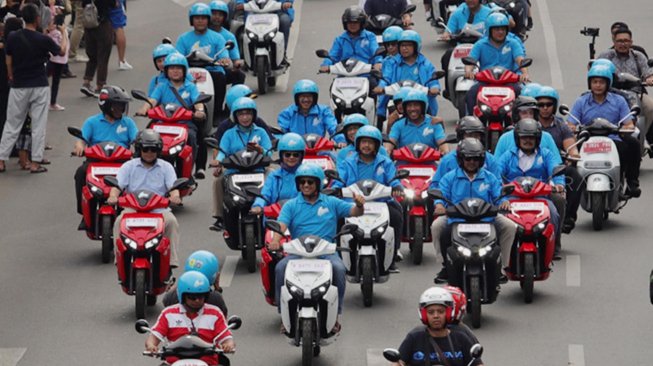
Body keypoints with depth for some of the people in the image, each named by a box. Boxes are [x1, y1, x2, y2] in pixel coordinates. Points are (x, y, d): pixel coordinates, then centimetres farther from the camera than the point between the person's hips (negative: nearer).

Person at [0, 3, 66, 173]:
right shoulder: (43, 40, -11)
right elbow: (62, 51, 5)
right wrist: (64, 33, 22)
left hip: (18, 87, 2)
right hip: (39, 86, -2)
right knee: (38, 126, 5)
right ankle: (35, 162, 4)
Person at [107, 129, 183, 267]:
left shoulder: (166, 167, 12)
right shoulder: (129, 166, 12)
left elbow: (173, 186, -1)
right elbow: (117, 184, 1)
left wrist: (175, 196, -25)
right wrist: (113, 196, -22)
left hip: (159, 209, 0)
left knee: (171, 221, -29)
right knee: (120, 222, -29)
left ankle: (171, 259, -26)